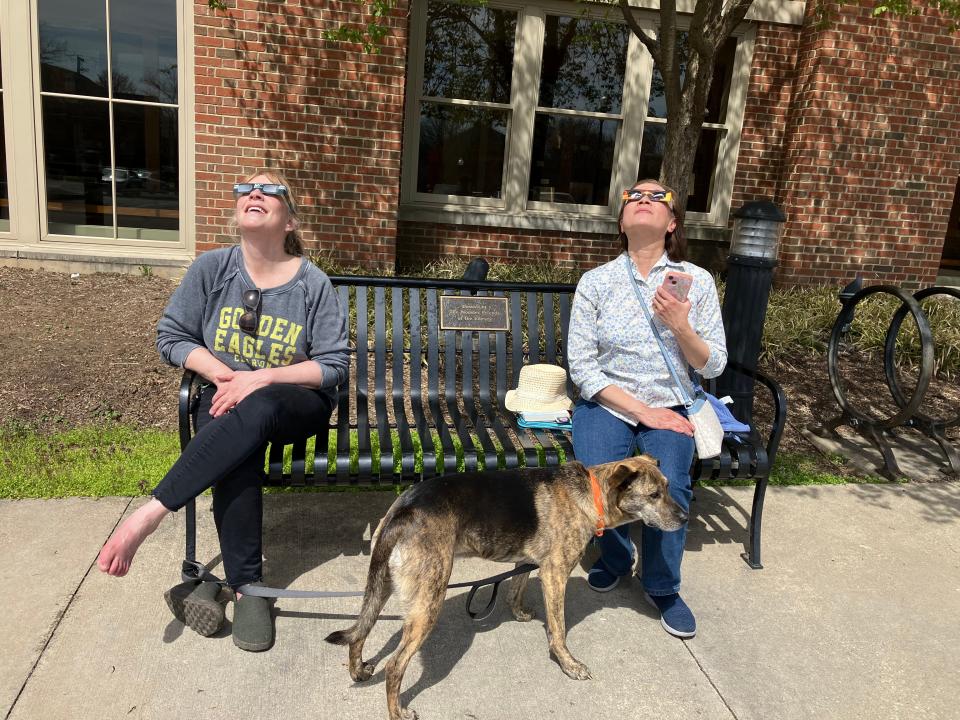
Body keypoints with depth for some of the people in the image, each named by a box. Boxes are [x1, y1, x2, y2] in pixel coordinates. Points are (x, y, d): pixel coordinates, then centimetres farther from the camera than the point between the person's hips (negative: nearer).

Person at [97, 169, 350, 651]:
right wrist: (222, 374, -13)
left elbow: (334, 366, -8)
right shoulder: (211, 268, 0)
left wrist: (261, 378, -20)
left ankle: (150, 513, -34)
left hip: (295, 403, -1)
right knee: (236, 456, -33)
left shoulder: (313, 284, -7)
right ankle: (247, 586, -26)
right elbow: (171, 335, 4)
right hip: (224, 396, 2)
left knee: (255, 411, -38)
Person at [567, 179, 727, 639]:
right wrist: (641, 410, -14)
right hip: (607, 403, 0)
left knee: (670, 488, -26)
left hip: (669, 408, 1)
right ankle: (616, 555, 12)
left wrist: (681, 326, -18)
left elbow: (713, 365, 1)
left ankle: (661, 586, 5)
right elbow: (582, 365, -7)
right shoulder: (596, 281, -3)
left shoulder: (697, 281, 0)